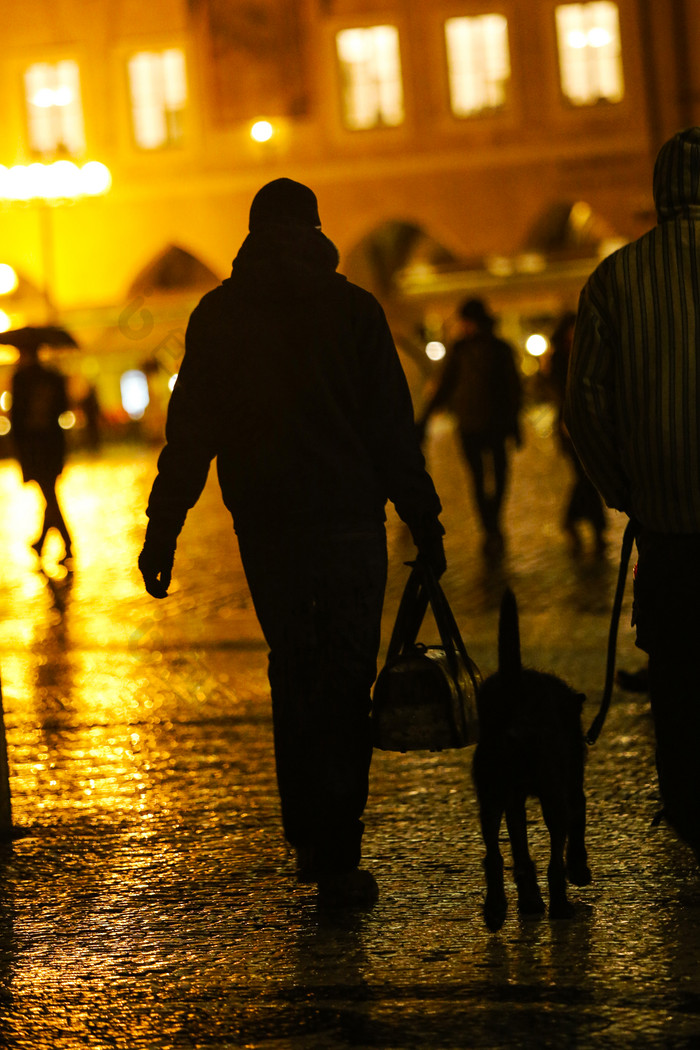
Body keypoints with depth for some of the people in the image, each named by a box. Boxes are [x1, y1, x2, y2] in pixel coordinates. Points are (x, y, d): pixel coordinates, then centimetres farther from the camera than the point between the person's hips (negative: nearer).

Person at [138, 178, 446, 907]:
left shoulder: (216, 316, 3)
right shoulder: (351, 309, -3)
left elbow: (188, 435, 3)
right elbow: (392, 428, -4)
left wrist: (161, 533, 7)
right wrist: (423, 521, 2)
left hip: (264, 526, 3)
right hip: (349, 521, -2)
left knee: (292, 676, 18)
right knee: (344, 685, 2)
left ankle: (306, 839, 20)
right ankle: (336, 862, -3)